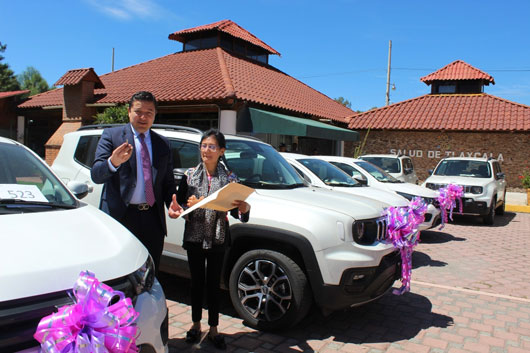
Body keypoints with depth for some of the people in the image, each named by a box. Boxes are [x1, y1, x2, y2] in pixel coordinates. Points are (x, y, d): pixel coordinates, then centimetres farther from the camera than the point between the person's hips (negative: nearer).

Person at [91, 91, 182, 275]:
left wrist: (172, 203, -4)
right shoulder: (111, 135, 2)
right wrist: (113, 162, -29)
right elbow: (96, 175, -8)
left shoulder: (163, 143, 13)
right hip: (120, 218, -3)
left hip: (153, 220, 4)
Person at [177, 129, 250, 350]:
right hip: (194, 236, 1)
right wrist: (188, 205, -20)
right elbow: (178, 204, 1)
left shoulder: (229, 178, -3)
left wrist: (243, 209, -26)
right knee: (196, 281, 12)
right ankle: (196, 324, 30)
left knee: (213, 283, 9)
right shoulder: (190, 175, 0)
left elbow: (234, 211, -4)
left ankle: (213, 329, 22)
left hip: (217, 238, -1)